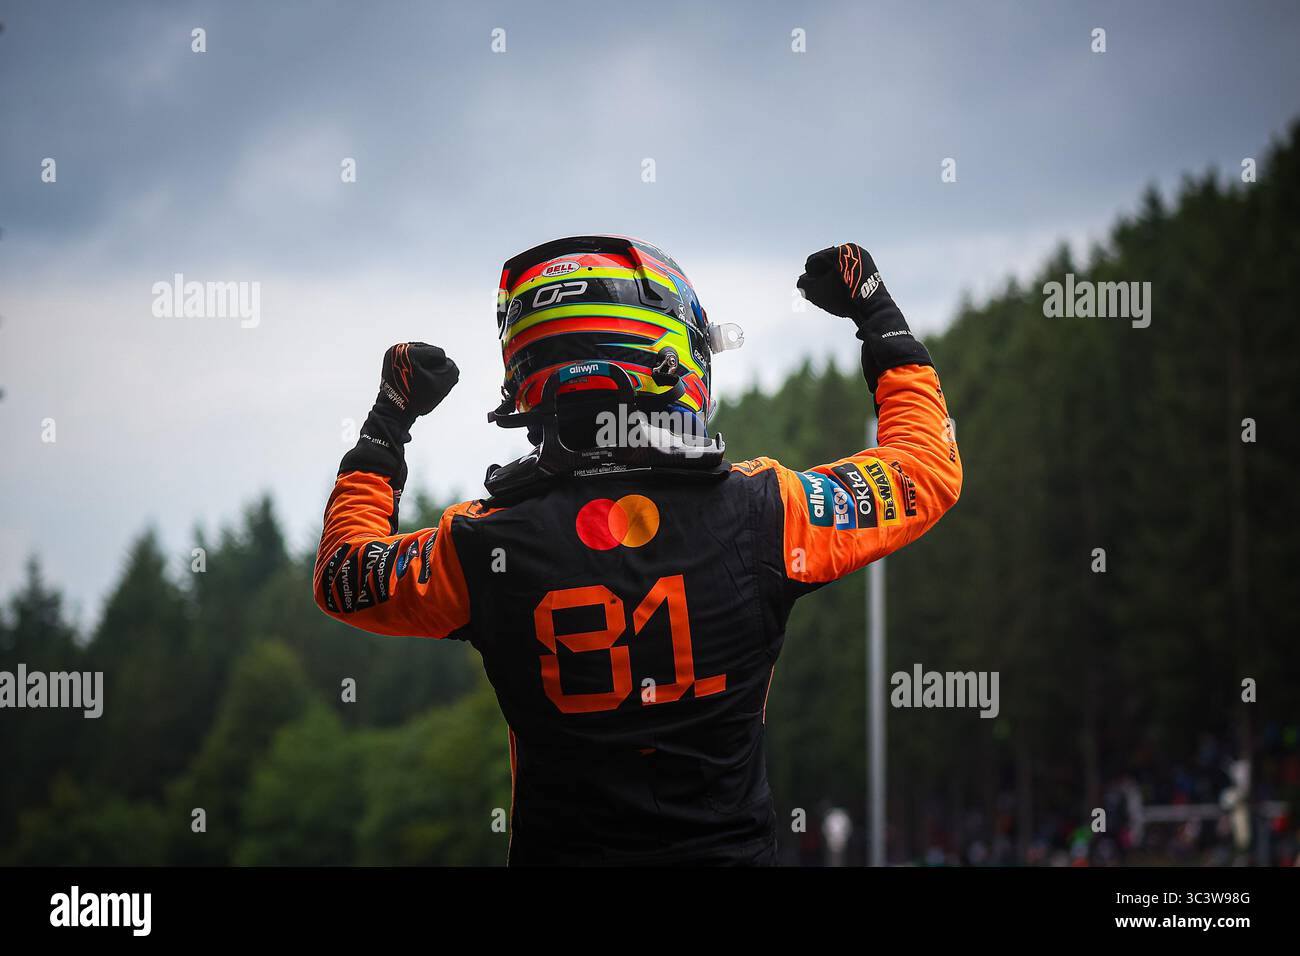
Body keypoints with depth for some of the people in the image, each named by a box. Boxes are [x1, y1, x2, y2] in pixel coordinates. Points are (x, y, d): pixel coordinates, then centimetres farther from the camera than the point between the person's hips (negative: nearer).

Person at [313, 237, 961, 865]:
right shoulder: (759, 514, -17)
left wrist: (387, 422, 17)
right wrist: (882, 322, 14)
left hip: (558, 851, 1)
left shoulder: (484, 548, -16)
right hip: (728, 847, -1)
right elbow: (928, 469, 1)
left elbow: (342, 578, 6)